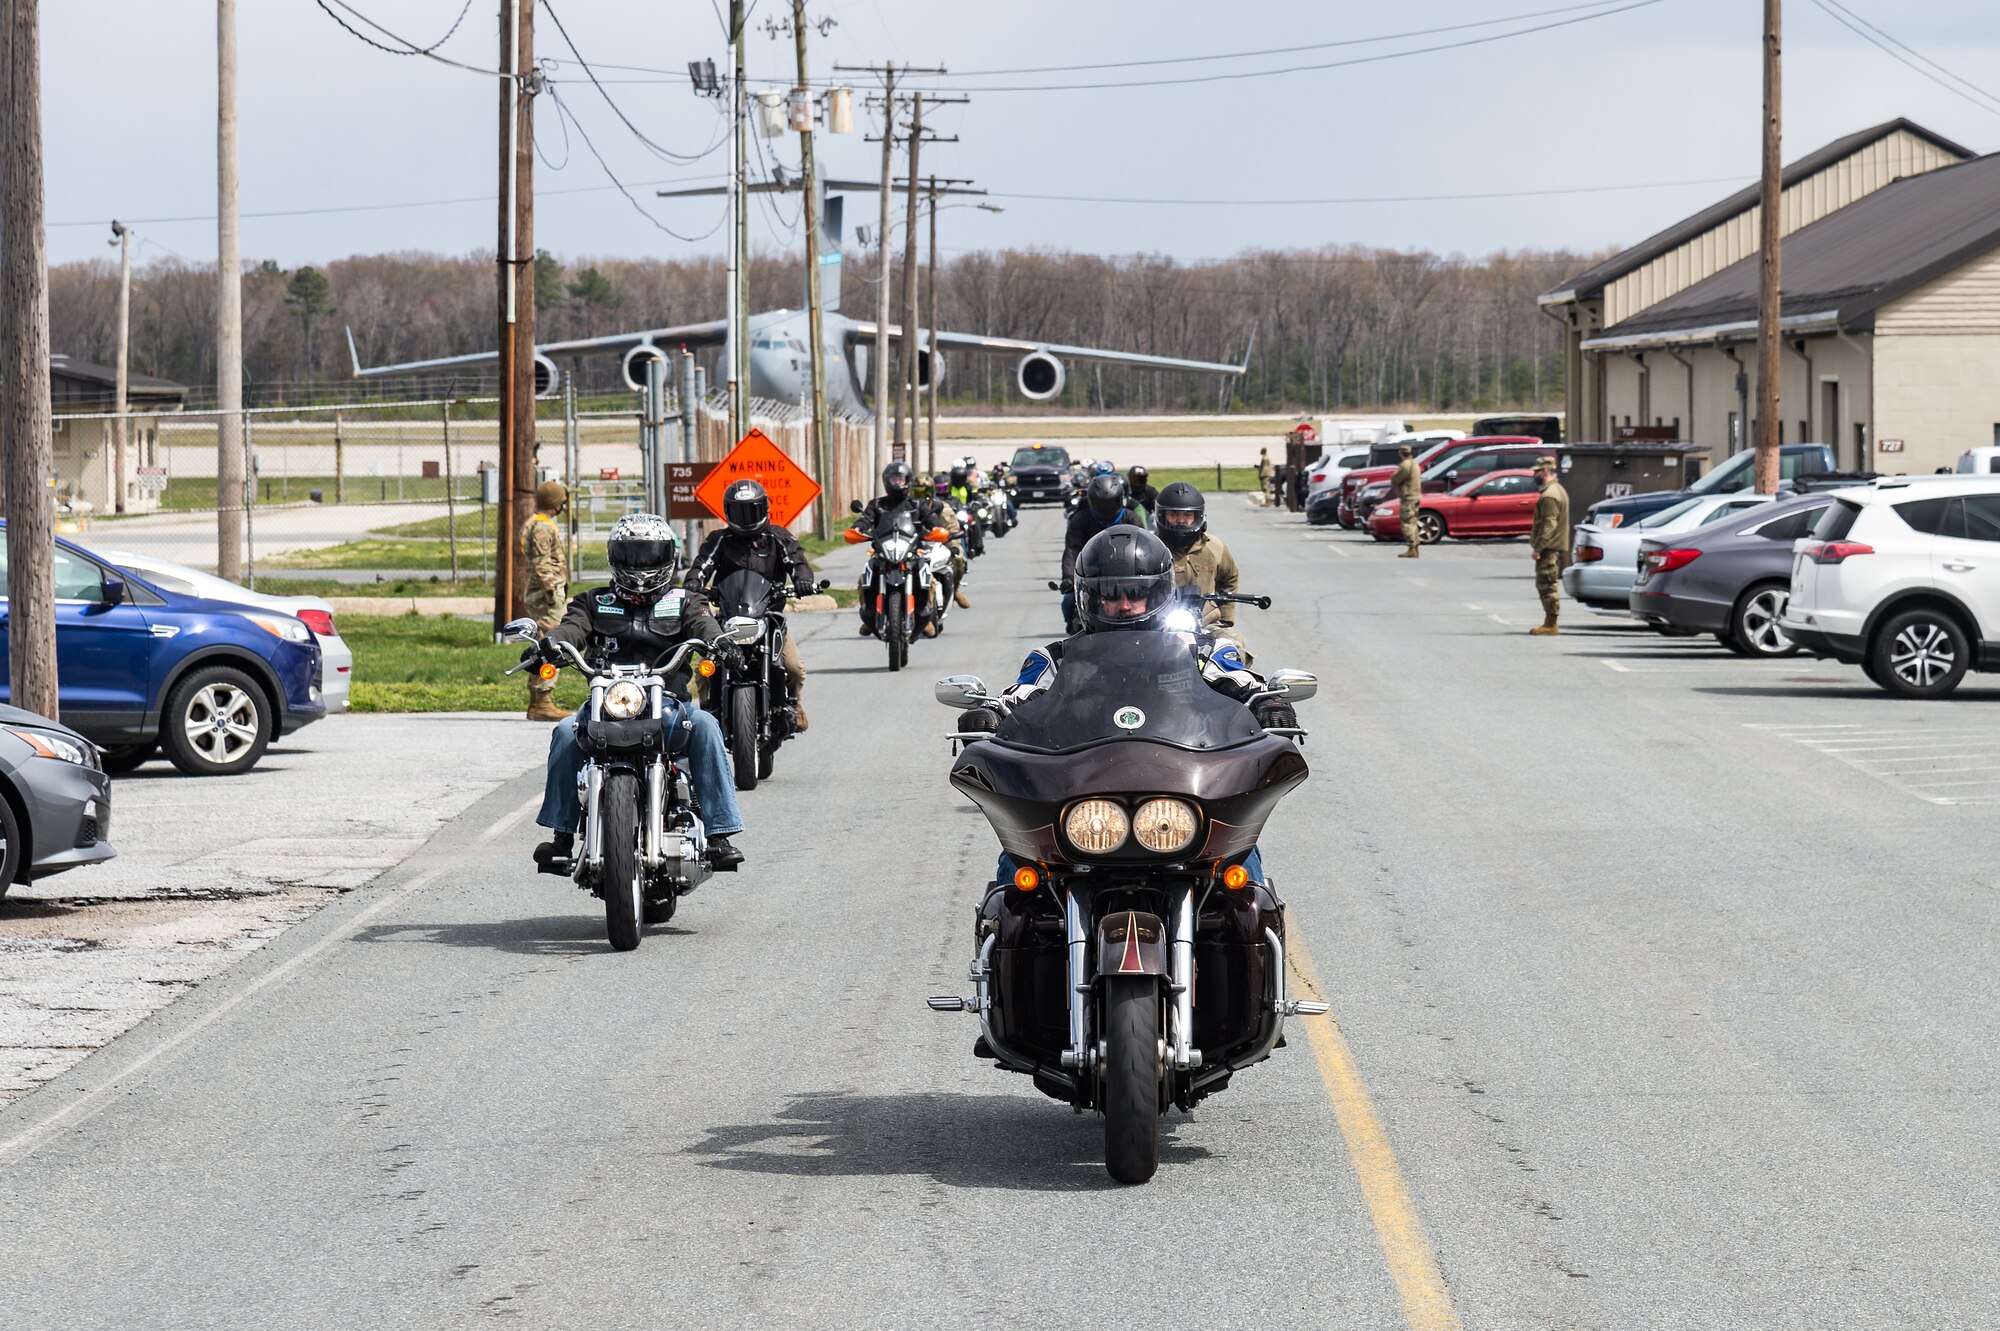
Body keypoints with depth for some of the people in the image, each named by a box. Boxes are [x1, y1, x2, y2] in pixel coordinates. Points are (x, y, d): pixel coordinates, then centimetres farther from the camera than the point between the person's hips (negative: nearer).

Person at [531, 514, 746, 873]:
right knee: (566, 733, -27)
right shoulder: (595, 603, 17)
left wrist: (719, 643, -30)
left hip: (668, 707, -1)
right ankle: (562, 835, -21)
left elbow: (702, 624, -5)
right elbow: (573, 627, -3)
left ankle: (720, 833, -30)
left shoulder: (682, 602, 16)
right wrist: (548, 644, -27)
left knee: (704, 726, -30)